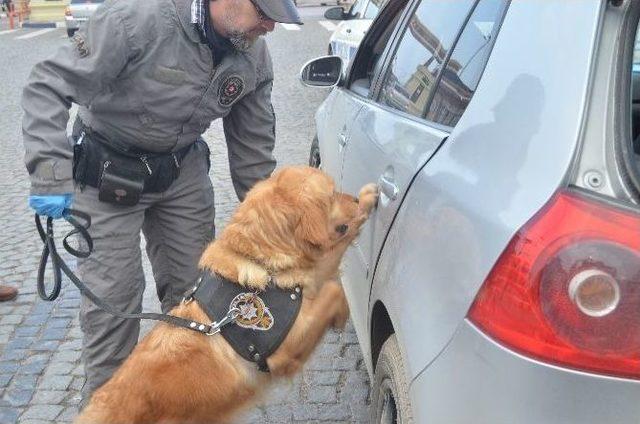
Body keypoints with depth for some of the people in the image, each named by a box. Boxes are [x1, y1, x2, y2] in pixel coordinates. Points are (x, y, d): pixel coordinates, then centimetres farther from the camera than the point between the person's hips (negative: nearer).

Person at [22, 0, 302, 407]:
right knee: (113, 295, -4)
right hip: (107, 172, -4)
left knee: (195, 285, 6)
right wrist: (51, 172, -33)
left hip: (183, 170, 5)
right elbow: (49, 85, -24)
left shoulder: (255, 57, -10)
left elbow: (253, 144, 0)